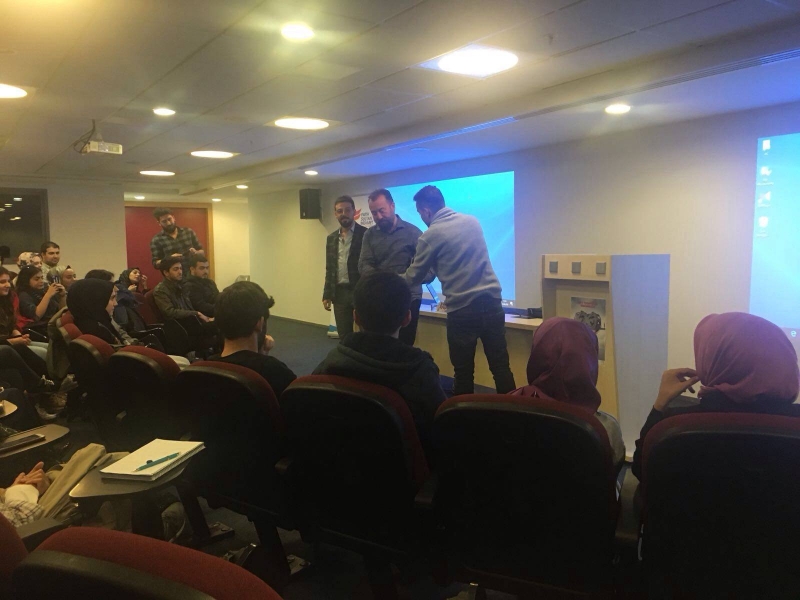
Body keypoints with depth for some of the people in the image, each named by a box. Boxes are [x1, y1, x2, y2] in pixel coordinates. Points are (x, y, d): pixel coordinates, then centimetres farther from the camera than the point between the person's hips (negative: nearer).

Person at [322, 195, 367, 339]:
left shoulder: (365, 234, -5)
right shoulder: (331, 238, 13)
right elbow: (329, 268, 16)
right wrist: (327, 295, 12)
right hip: (339, 294, 5)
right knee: (344, 336, 9)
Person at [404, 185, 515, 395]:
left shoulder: (430, 236, -4)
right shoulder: (473, 222, 9)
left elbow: (415, 277, 7)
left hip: (462, 309, -4)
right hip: (492, 301, 4)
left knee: (463, 372, 8)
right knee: (500, 366, 9)